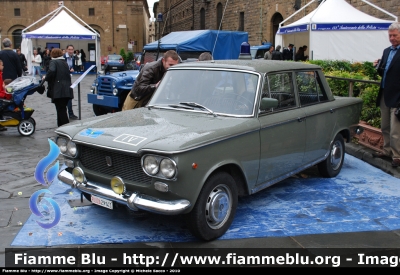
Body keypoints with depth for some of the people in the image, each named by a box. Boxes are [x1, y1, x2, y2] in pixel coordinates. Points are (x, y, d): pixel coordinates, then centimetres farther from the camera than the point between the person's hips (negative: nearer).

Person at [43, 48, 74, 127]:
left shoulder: (53, 62, -2)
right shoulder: (65, 63, 21)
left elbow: (51, 71, -21)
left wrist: (46, 78, -6)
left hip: (58, 91, -7)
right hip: (67, 90, 7)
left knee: (61, 110, -6)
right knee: (62, 109, 15)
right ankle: (61, 126, 21)